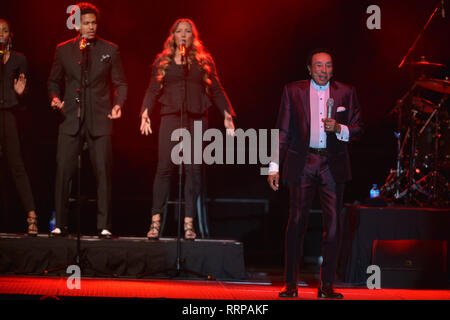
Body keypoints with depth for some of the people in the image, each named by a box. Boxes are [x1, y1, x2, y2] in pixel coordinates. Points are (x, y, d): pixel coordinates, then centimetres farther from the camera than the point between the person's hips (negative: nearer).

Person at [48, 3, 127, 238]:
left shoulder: (110, 50, 7)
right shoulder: (63, 50, 10)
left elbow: (120, 83, 9)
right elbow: (54, 81, 17)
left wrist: (118, 104, -8)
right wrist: (55, 98, -3)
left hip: (99, 121, -1)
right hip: (71, 119, 1)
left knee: (103, 173, -3)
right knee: (62, 172, -4)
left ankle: (104, 226, 3)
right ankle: (60, 224, 5)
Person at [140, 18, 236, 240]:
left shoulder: (204, 61, 14)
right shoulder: (163, 61, 13)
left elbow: (216, 90, 14)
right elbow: (153, 90, 9)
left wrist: (227, 114, 5)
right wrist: (145, 113, -5)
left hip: (196, 119, 1)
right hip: (170, 116, -1)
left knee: (193, 169, -4)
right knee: (164, 167, -8)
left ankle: (189, 223, -1)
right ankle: (156, 221, -4)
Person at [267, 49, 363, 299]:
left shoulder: (346, 92, 8)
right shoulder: (293, 91, 6)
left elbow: (358, 128, 9)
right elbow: (283, 131, 6)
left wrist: (339, 128, -12)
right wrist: (275, 166, 1)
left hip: (333, 165, 1)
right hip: (301, 165, -1)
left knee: (333, 225, -1)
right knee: (296, 223, -2)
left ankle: (326, 285, 6)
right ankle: (290, 284, 4)